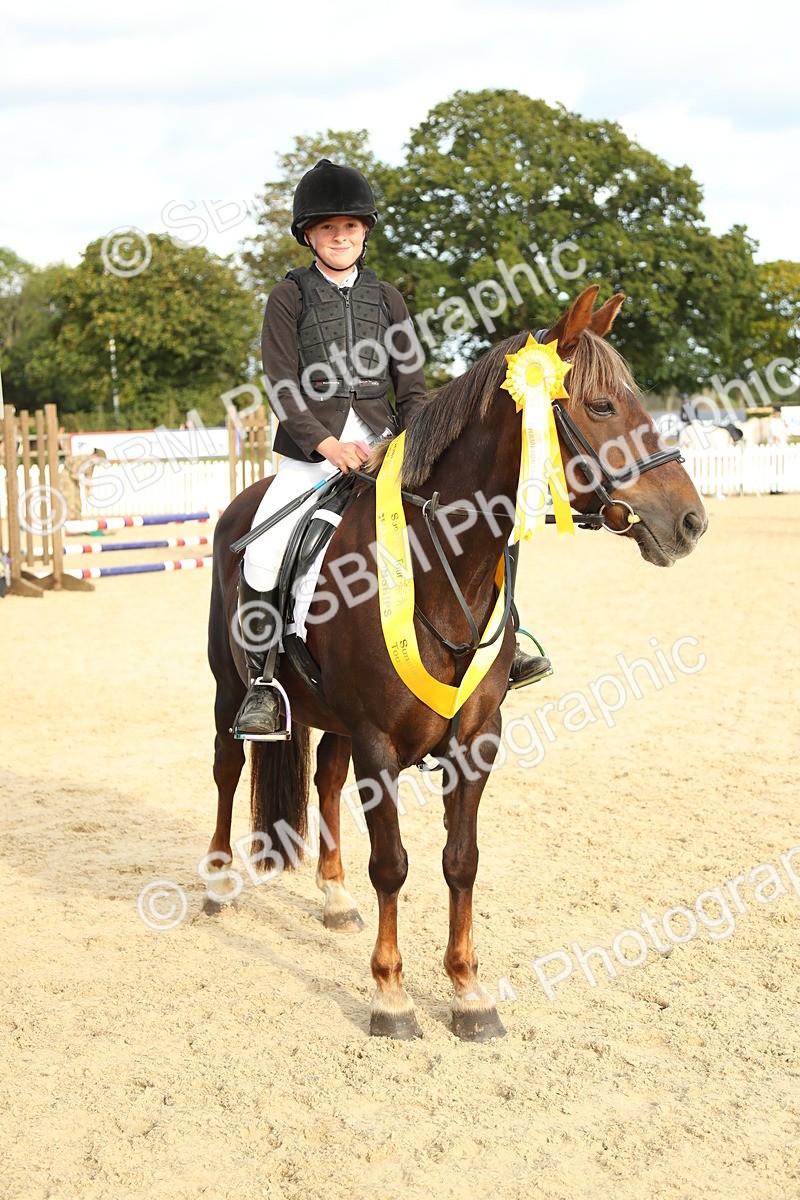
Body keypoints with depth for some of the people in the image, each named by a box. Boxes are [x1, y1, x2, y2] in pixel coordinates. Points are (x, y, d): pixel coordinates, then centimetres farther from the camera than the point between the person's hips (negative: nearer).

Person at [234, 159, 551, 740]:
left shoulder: (387, 298, 13)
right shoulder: (290, 296, 3)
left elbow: (413, 388, 10)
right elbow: (283, 388, -5)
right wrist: (328, 444, -18)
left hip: (383, 444, 3)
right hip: (310, 449, -3)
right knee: (260, 557, -20)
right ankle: (265, 682, -5)